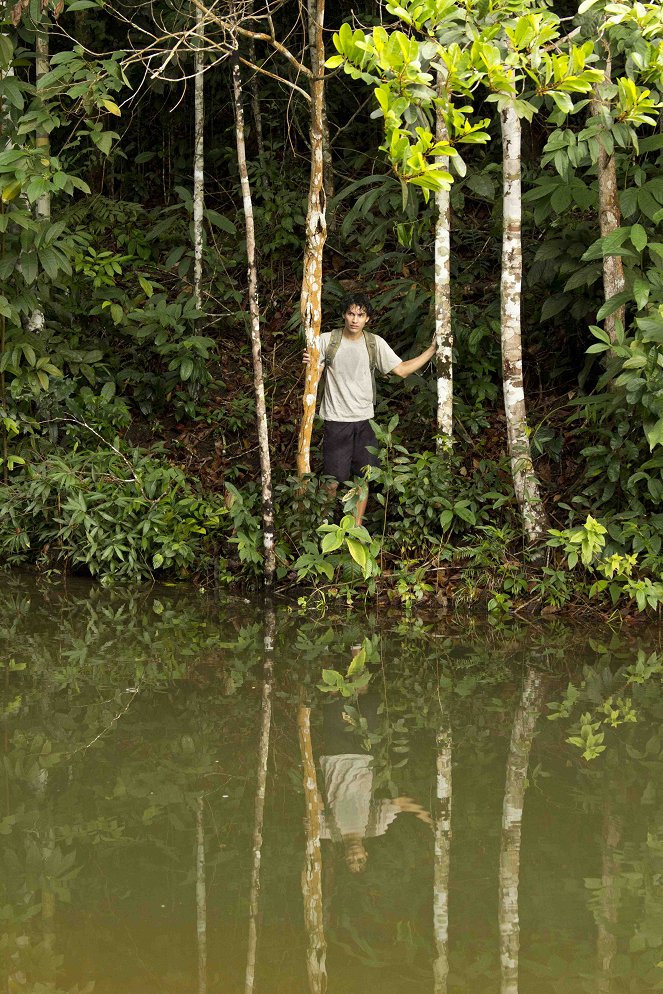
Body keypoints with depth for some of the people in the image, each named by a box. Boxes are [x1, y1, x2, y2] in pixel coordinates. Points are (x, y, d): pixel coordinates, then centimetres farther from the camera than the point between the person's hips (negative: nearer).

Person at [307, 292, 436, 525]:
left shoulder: (375, 344, 1)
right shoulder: (327, 340, -5)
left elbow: (401, 369, 2)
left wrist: (432, 350, -4)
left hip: (364, 420, 3)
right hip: (336, 420, -3)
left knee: (362, 478, 7)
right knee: (333, 480, -2)